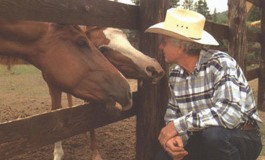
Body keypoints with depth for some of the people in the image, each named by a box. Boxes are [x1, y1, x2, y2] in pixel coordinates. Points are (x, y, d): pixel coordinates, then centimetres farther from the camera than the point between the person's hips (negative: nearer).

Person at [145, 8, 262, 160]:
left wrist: (180, 125, -32)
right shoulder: (176, 75, -1)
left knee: (213, 134, -37)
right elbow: (173, 113, 5)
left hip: (243, 138, -6)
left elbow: (231, 113, -36)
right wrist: (174, 135, -19)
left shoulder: (220, 63, -22)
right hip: (203, 140, 6)